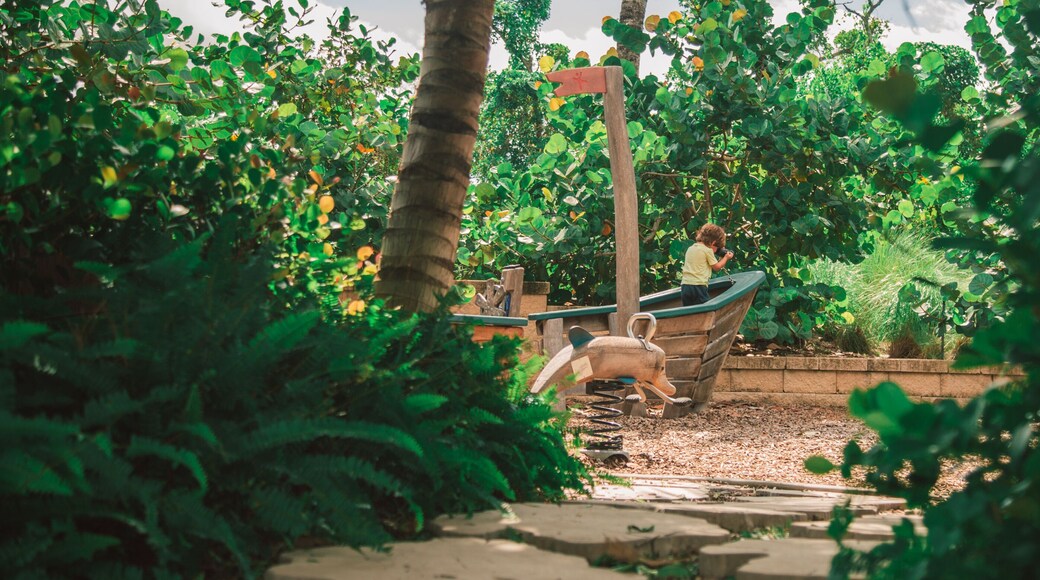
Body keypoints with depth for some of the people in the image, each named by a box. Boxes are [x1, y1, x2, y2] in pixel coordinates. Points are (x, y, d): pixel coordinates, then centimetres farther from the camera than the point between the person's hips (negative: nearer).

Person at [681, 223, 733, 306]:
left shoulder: (690, 249, 15)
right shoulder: (708, 250, -5)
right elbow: (716, 267, 4)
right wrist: (726, 257, 19)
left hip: (685, 284, 6)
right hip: (699, 286, -6)